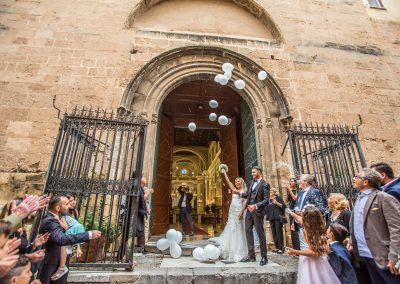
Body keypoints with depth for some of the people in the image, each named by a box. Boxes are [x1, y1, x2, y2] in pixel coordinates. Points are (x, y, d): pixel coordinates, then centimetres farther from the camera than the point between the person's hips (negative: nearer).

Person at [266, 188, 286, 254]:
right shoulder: (268, 199, 12)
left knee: (279, 231, -6)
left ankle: (281, 248, 1)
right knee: (273, 232, 7)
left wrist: (277, 203, -19)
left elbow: (284, 206, -8)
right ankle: (277, 247, 17)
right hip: (271, 217, 5)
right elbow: (267, 208, 22)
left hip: (278, 217, -5)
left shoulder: (278, 197, -2)